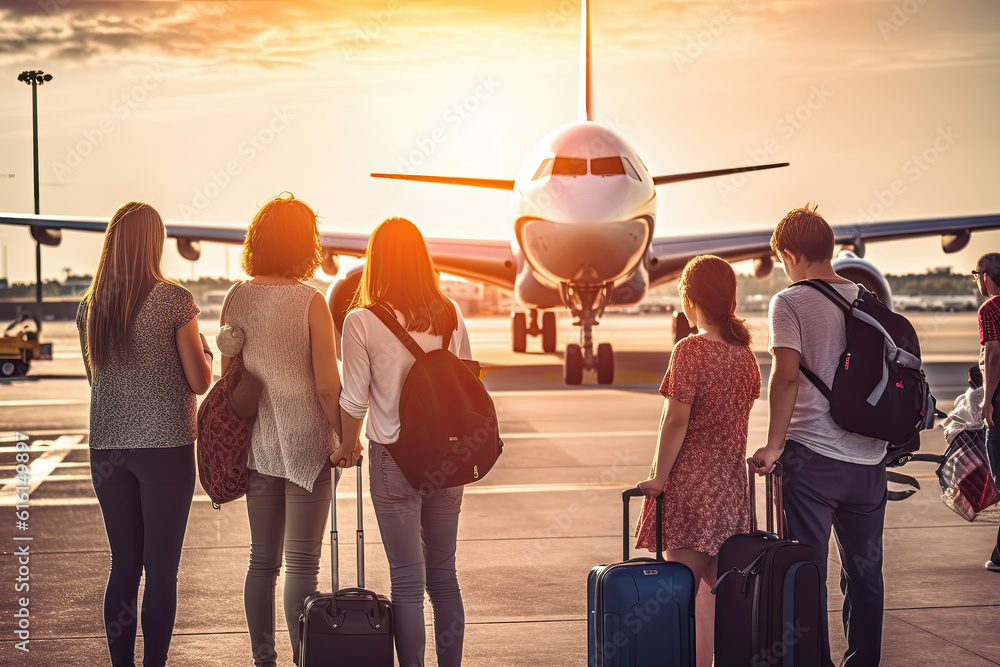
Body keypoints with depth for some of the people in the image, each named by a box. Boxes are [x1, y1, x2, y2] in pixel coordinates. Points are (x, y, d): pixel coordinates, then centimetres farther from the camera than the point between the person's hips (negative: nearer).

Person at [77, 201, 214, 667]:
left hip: (107, 449, 5)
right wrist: (203, 352, 13)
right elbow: (199, 381, -7)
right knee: (161, 570, 1)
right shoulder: (174, 300, -10)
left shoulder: (90, 306, 5)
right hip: (165, 447, -5)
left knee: (123, 566, 12)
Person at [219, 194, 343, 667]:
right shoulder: (310, 302, -14)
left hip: (256, 446, 5)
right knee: (302, 564, 1)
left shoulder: (237, 298, 2)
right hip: (306, 445, -5)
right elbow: (327, 386, -15)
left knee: (262, 561, 13)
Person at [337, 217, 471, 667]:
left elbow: (354, 399, -7)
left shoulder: (362, 321, -10)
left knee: (407, 580, 3)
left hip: (395, 460, -4)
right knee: (443, 574, 14)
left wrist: (349, 447, 11)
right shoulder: (450, 314, 0)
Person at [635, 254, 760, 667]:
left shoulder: (691, 350, -13)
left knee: (686, 590, -2)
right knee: (718, 587, 14)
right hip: (731, 484, 7)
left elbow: (676, 421, -16)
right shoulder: (745, 354, 8)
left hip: (691, 483, -7)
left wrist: (658, 476, -10)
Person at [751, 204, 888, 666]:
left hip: (812, 455, -5)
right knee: (865, 571, 13)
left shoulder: (789, 302, -6)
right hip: (868, 458, 5)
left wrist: (773, 446, -11)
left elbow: (787, 374, -16)